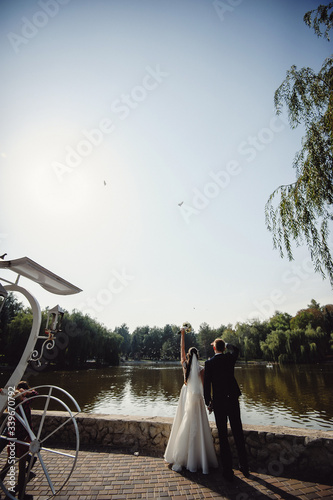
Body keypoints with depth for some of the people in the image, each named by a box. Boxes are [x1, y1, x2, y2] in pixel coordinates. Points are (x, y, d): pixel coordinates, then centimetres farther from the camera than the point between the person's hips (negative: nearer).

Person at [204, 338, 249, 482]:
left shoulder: (209, 363, -11)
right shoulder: (230, 358, -5)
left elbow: (207, 384, -8)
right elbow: (236, 350, 19)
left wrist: (208, 402, 3)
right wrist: (225, 343, 25)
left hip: (218, 401, -3)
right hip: (233, 399, 3)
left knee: (223, 435, 9)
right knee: (238, 433, 17)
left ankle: (228, 471, 18)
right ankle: (244, 466, 32)